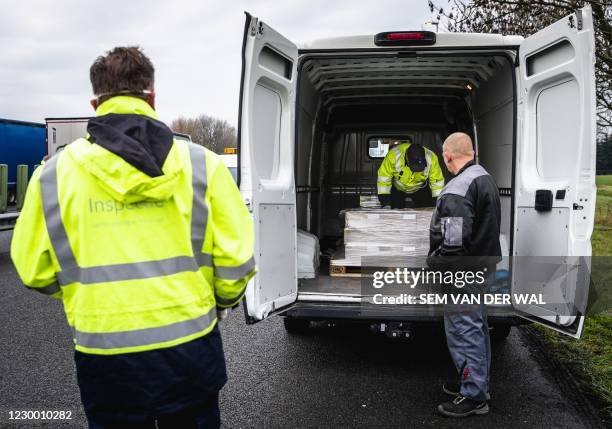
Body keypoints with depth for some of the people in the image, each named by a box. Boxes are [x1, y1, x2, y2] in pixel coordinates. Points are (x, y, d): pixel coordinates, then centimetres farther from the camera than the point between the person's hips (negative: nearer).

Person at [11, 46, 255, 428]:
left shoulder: (53, 174, -5)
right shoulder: (201, 164, -7)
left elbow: (35, 269, 0)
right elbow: (236, 257, -8)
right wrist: (224, 300, 14)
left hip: (104, 353, 1)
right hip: (189, 346, 0)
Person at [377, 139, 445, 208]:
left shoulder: (431, 158, -31)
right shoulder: (395, 155, -35)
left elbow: (437, 181, -19)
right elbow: (384, 178, -26)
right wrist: (385, 203, -26)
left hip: (420, 189, 1)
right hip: (397, 189, -1)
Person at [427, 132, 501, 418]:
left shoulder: (459, 188, -22)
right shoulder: (486, 178, 12)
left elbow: (454, 239, -27)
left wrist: (434, 264, -16)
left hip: (463, 272, -10)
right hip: (484, 265, 10)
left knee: (463, 331, -1)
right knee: (476, 327, 20)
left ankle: (473, 396, 8)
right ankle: (477, 382, 34)